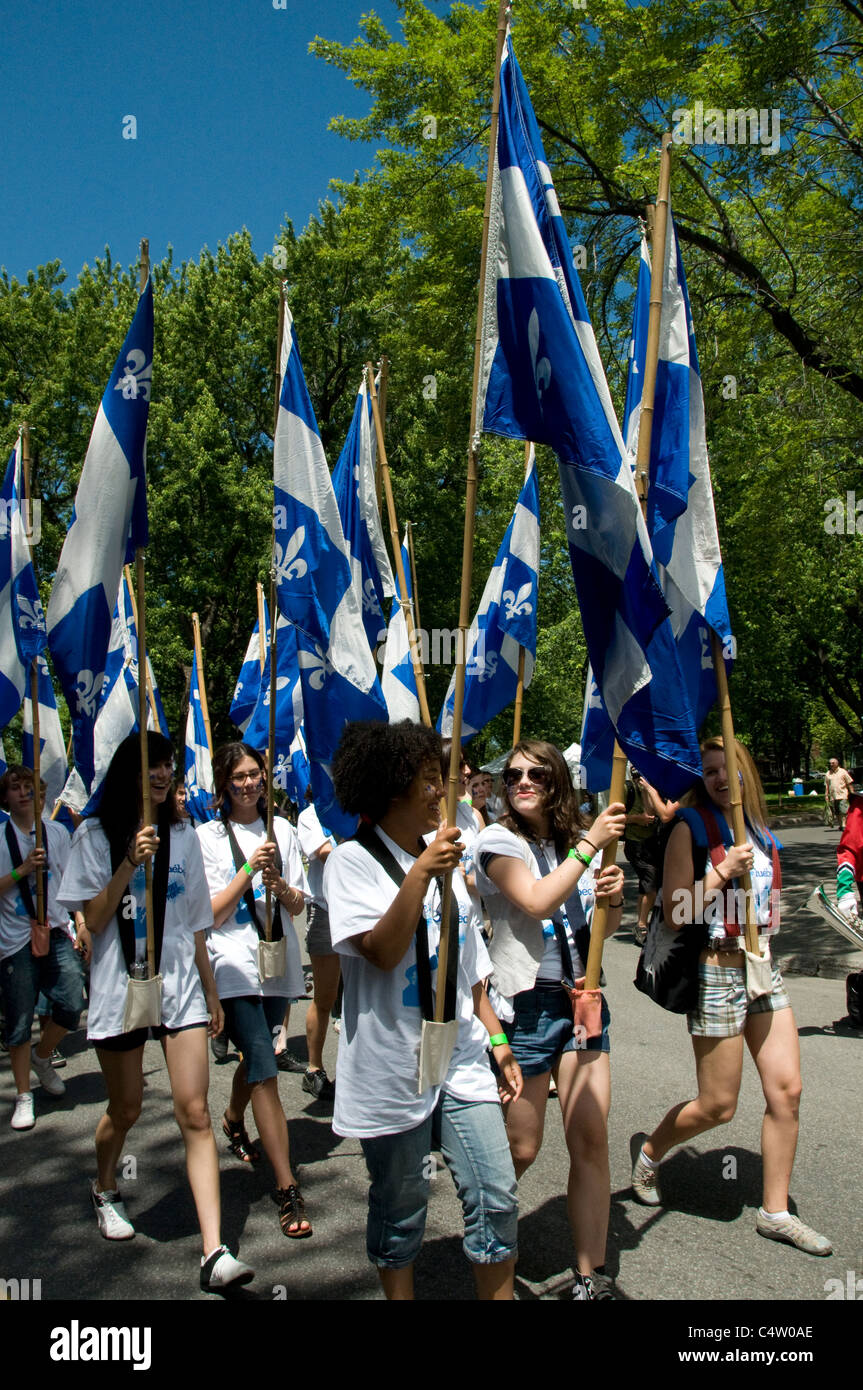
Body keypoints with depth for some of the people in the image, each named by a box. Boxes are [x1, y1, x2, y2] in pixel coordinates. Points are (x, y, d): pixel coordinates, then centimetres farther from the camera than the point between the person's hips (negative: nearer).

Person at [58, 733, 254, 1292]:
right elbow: (94, 920, -7)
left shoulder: (182, 835, 7)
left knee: (195, 1111, -7)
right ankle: (105, 1189, 46)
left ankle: (215, 1252, -8)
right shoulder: (95, 835, -1)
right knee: (126, 1109, 14)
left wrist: (211, 989, 14)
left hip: (180, 984, 1)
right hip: (120, 984, -1)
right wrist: (130, 862, -19)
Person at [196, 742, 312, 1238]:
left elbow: (299, 905, 6)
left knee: (256, 1057, 21)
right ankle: (288, 1189, -8)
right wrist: (249, 870, -18)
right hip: (235, 964, -4)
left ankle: (234, 1121, 51)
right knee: (265, 1070, -11)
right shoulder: (209, 836, -2)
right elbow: (212, 915, -7)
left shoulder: (282, 829, 8)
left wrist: (280, 886, -15)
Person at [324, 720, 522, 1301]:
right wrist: (420, 873, -27)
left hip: (462, 1061, 5)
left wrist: (496, 1038, 13)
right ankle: (399, 1293, 31)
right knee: (400, 1209, 10)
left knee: (497, 1198, 3)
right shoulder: (353, 861, -7)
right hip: (392, 1068, -5)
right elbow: (382, 951, -20)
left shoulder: (447, 861, 12)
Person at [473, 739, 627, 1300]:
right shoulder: (500, 840, -7)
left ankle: (592, 1277, 16)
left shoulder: (575, 842, 9)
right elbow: (537, 901, -24)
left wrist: (614, 900, -7)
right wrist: (591, 844, -20)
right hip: (526, 1004, -5)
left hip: (582, 999, 5)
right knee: (520, 1149, 5)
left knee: (591, 1140, 3)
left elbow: (603, 930, 15)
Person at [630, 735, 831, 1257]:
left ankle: (776, 1211, 20)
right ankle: (649, 1151, 30)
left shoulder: (760, 829, 10)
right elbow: (674, 913, -14)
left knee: (787, 1090, 4)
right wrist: (722, 873, -21)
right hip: (717, 973, -6)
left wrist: (766, 934, 15)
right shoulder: (692, 829, -10)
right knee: (718, 1106, 2)